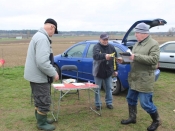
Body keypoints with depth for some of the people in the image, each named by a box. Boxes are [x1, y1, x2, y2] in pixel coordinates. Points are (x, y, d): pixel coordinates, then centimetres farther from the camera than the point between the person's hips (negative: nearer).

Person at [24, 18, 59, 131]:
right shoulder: (42, 38, -23)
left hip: (36, 75, 11)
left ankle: (42, 119, 36)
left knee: (40, 100, 22)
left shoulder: (39, 35, 12)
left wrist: (52, 71, 15)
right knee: (44, 102, 3)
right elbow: (42, 62, -31)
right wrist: (54, 73, -19)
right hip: (39, 76, -11)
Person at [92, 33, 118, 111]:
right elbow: (95, 56, -34)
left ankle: (109, 103, 25)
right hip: (98, 72, -4)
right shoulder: (96, 47, -13)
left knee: (109, 88, 11)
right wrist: (104, 56, -52)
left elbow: (115, 59, 10)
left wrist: (115, 70, 9)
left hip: (108, 72, 4)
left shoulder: (111, 47, 4)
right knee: (97, 89, 6)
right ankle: (98, 104, 18)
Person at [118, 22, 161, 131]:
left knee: (146, 103, -2)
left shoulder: (154, 44, -12)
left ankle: (156, 121, 21)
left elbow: (154, 59, -24)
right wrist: (124, 60, 1)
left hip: (145, 79, -8)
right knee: (131, 99, 17)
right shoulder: (137, 44, 12)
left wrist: (136, 57, -27)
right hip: (134, 77, 9)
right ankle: (132, 118, 35)